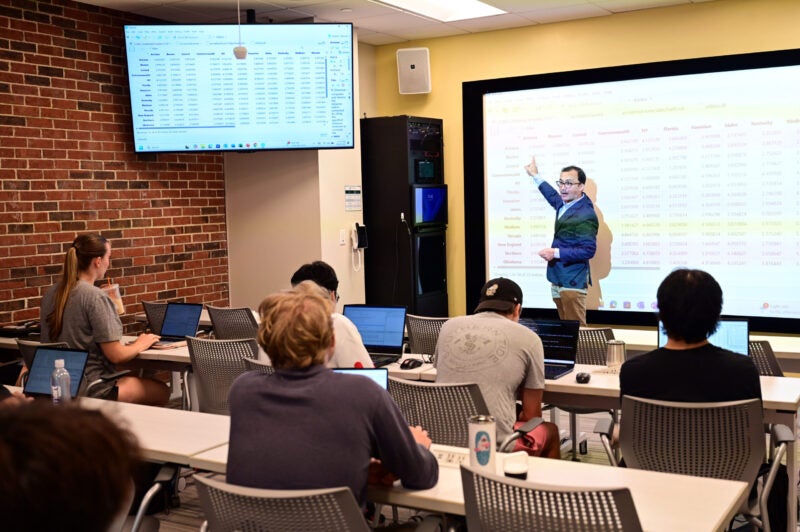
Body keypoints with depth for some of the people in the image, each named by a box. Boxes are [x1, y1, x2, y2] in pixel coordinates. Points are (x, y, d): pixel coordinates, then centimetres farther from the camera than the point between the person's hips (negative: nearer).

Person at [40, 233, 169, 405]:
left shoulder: (51, 294, 3)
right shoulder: (96, 297, -20)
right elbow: (116, 355, -19)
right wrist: (141, 345, 0)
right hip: (91, 388, -8)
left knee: (131, 376, 28)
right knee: (162, 391, 7)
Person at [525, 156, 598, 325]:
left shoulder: (586, 214, -18)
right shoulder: (565, 204, 8)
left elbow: (588, 250, -22)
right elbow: (554, 197, 33)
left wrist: (556, 253, -25)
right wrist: (536, 176, 40)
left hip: (572, 283, -9)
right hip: (557, 279, 9)